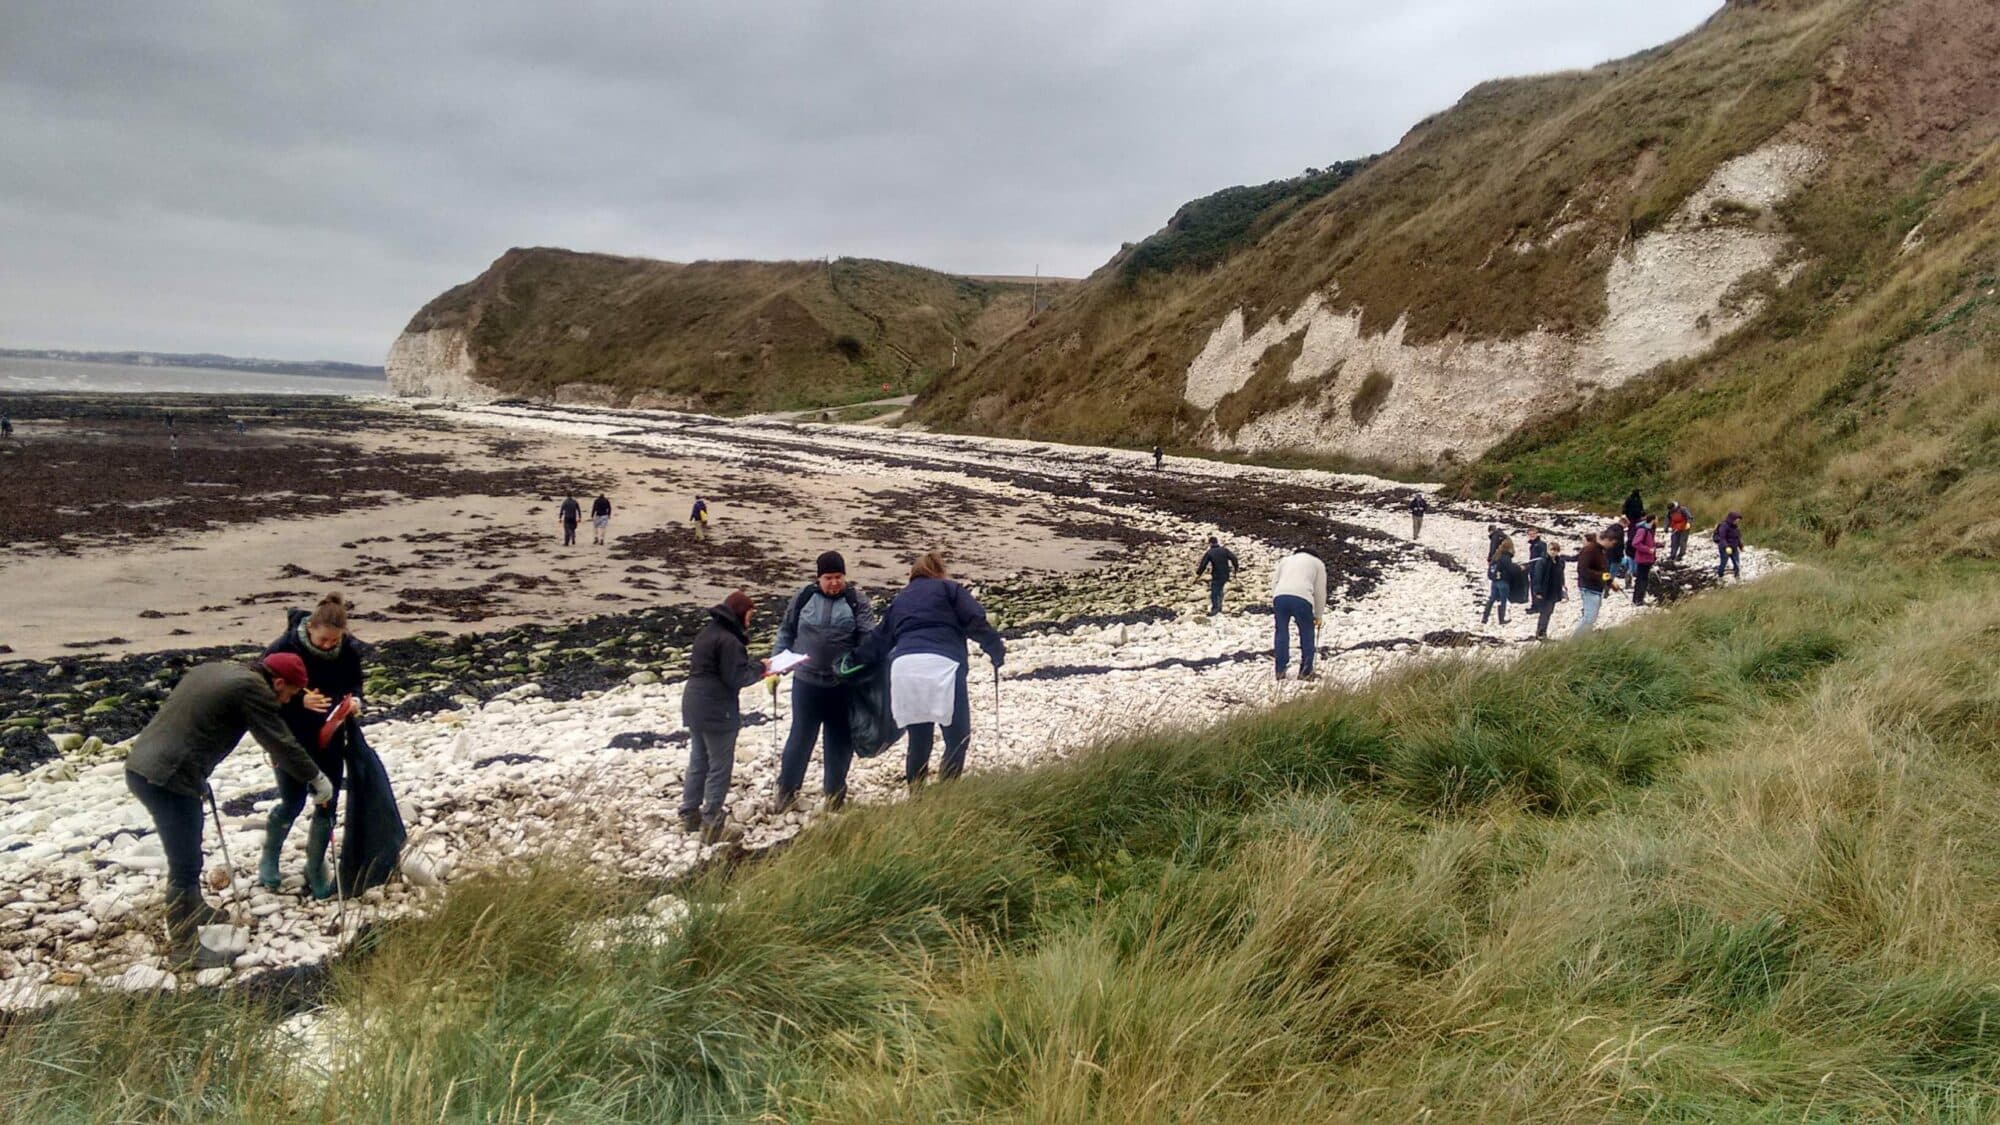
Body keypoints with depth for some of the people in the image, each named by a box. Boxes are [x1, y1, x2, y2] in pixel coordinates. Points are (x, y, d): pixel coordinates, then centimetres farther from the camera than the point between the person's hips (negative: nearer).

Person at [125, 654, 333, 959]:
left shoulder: (214, 670, 18)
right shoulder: (253, 688, -11)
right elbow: (281, 743, -8)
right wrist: (317, 779, 3)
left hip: (142, 765, 10)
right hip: (168, 778, -10)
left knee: (186, 855, 25)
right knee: (185, 865, -2)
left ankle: (193, 910, 41)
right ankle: (184, 944, 4)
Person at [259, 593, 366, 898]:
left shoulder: (349, 650, -11)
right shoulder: (284, 648, -21)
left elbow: (355, 684, 5)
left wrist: (355, 700, -19)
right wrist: (301, 701, -32)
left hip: (330, 740, 3)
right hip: (291, 739, -3)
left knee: (328, 805, 5)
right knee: (292, 803, 3)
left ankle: (316, 872, 23)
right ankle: (269, 857, 34)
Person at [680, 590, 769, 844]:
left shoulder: (708, 631, 11)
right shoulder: (728, 640, -19)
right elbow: (736, 678, -21)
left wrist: (753, 668, 7)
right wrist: (760, 669, -5)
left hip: (694, 706, 9)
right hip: (717, 711, -9)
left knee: (698, 761, 19)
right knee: (720, 767, 0)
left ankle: (690, 814, 28)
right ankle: (712, 825, 5)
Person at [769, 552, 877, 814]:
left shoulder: (857, 602, -3)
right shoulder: (803, 598, 1)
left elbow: (869, 637, -11)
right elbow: (786, 632, 9)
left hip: (843, 684, 0)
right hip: (806, 681, 0)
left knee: (840, 739, 11)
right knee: (800, 736, 7)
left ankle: (834, 793, 28)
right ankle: (787, 790, 23)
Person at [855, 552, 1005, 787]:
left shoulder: (898, 600, 28)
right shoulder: (948, 588, 15)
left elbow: (877, 643, 27)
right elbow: (976, 622, 2)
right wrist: (996, 649, 10)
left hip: (903, 667, 5)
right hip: (941, 664, -5)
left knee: (918, 742, 17)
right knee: (958, 738, 3)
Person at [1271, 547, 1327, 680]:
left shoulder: (1286, 559, 34)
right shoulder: (1318, 563, 27)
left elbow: (1274, 581, 22)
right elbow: (1320, 591, 22)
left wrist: (1274, 603, 20)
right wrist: (1318, 615, 27)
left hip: (1280, 596, 2)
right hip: (1302, 598, -2)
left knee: (1282, 633, 12)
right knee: (1307, 634, 12)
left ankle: (1280, 670, 11)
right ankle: (1305, 672, 13)